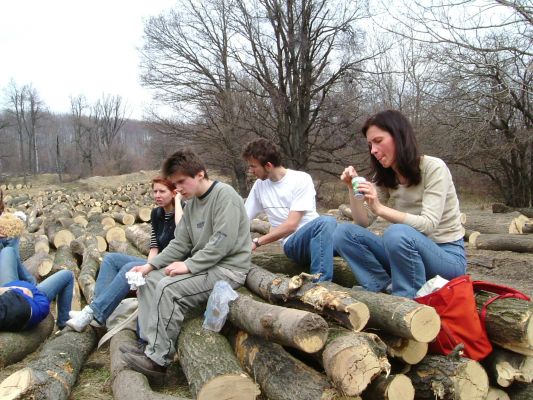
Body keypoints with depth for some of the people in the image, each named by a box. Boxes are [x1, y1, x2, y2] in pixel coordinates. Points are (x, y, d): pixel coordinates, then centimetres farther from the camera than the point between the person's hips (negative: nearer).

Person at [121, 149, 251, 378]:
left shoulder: (225, 195, -15)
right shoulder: (192, 202, 12)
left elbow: (222, 242, -23)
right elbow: (180, 243, 10)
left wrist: (189, 265, -21)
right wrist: (150, 265, -1)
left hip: (228, 269, -9)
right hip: (204, 266, 9)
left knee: (168, 288, -25)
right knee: (150, 280, 1)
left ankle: (159, 359, -13)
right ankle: (150, 346, 0)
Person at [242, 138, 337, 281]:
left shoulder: (301, 179, -6)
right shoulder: (260, 185, 11)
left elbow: (291, 224, -13)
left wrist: (256, 242, -14)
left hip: (318, 238, 0)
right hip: (292, 243, 0)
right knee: (326, 222, -34)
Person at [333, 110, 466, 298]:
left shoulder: (434, 168, -14)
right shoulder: (384, 177, 4)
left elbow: (428, 225, -24)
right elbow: (363, 222, 1)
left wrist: (380, 208, -33)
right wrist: (353, 190, -13)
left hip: (447, 256, -5)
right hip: (408, 253, 6)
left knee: (398, 233, -37)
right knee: (344, 233, -12)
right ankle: (387, 290, -15)